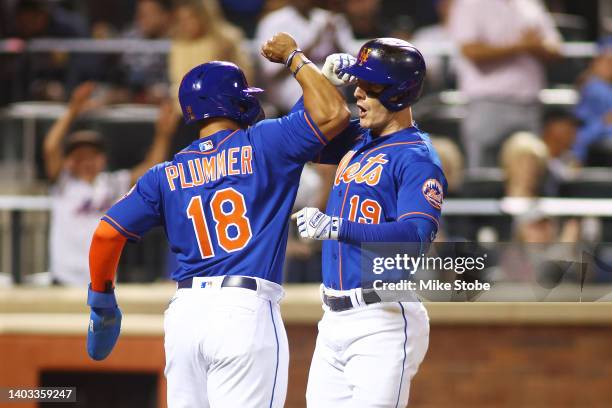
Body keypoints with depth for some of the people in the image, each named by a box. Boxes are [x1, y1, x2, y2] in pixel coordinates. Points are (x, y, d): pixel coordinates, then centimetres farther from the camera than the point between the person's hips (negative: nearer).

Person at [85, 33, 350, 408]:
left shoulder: (167, 175, 13)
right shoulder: (261, 145, 1)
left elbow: (107, 233, 7)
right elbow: (333, 113, 0)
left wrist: (101, 299, 22)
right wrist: (294, 58, 15)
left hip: (184, 313, 5)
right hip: (246, 310, -5)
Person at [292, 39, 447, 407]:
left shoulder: (417, 158, -12)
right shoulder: (357, 141, 14)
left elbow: (417, 236, -25)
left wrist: (336, 228, -34)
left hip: (385, 321, -8)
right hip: (335, 321, 8)